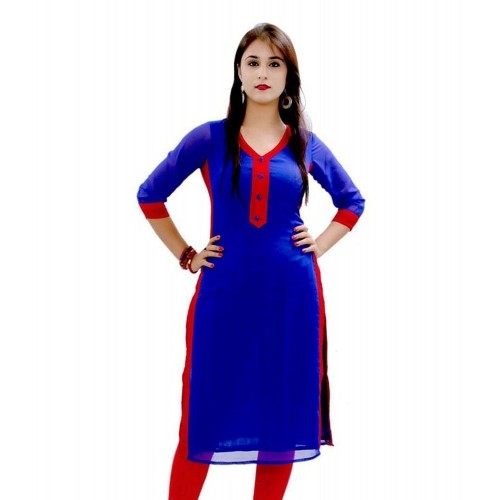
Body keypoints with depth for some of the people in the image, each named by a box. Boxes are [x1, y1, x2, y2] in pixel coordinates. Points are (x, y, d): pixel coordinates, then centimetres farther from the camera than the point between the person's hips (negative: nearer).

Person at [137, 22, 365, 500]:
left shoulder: (306, 145, 6)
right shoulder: (209, 137, 0)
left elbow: (352, 201, 20)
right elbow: (150, 195, 7)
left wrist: (320, 244, 7)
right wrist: (185, 256, 3)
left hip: (291, 293, 2)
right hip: (225, 291, -2)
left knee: (282, 412, 8)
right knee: (205, 415, 1)